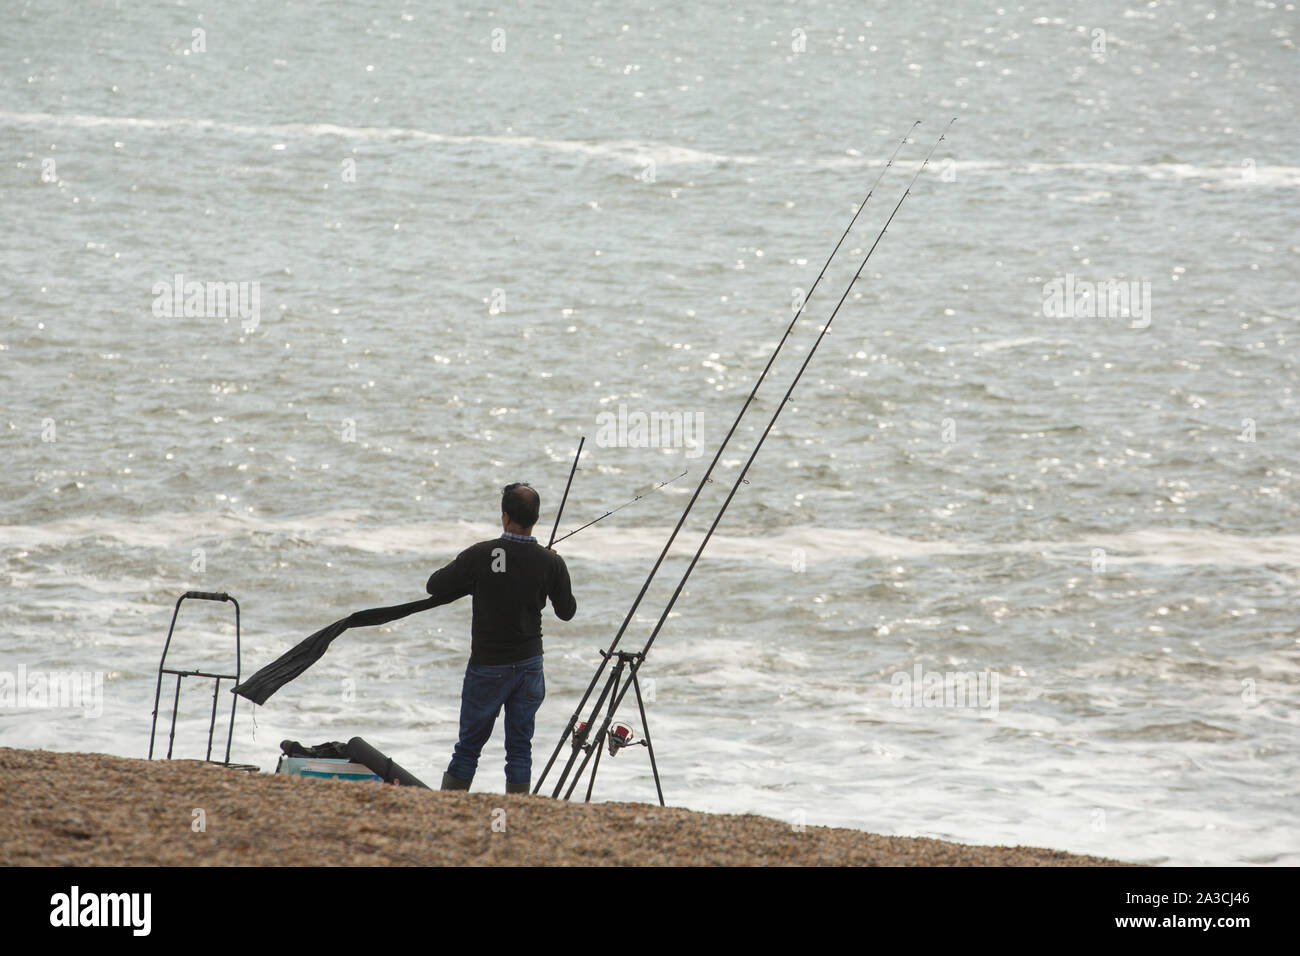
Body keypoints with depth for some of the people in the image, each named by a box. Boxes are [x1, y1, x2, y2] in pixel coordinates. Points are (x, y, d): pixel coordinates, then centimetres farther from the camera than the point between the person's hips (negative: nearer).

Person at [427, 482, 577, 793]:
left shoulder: (480, 555, -15)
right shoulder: (550, 562, -8)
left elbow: (434, 586, -5)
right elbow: (567, 612, 6)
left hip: (487, 667, -2)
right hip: (529, 666, 2)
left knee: (468, 747, 7)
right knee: (520, 747, 9)